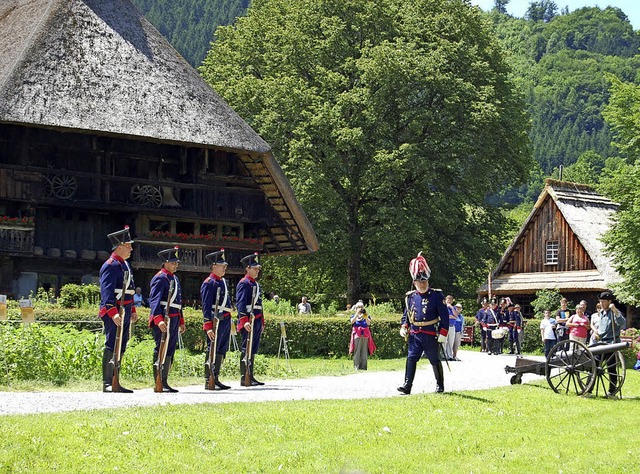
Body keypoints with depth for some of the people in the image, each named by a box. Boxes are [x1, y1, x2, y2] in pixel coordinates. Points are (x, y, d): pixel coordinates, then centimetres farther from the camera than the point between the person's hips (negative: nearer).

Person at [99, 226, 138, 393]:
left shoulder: (125, 264, 19)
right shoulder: (110, 265, -12)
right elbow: (107, 292, -21)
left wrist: (133, 310, 24)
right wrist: (113, 313, -29)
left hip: (124, 313, 10)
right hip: (113, 313, -10)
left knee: (121, 347, 11)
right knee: (111, 346, -9)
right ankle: (107, 383, -7)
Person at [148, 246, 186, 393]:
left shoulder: (174, 278, 20)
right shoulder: (160, 278, -9)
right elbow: (154, 300, -18)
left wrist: (181, 321, 23)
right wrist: (159, 319, -29)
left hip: (174, 319, 9)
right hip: (163, 320, -9)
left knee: (170, 351, 10)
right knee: (161, 350, -7)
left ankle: (164, 382, 15)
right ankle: (159, 383, -5)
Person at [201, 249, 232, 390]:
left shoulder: (223, 282, 19)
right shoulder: (209, 283, -9)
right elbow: (206, 306, -15)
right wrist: (208, 326, -20)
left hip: (225, 320, 9)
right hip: (216, 320, -9)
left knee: (222, 351, 11)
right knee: (213, 350, -6)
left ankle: (215, 379, 17)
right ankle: (208, 381, -3)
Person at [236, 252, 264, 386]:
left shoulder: (256, 284, 20)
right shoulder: (243, 283, -9)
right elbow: (241, 303, -17)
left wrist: (261, 322, 22)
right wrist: (244, 321, -25)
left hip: (257, 321, 9)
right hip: (249, 321, -9)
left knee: (253, 349, 10)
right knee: (246, 349, -8)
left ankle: (250, 377, 13)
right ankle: (244, 378, -6)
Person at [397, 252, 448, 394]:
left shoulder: (437, 295, -4)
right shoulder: (410, 297, 6)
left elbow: (444, 315, -4)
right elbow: (406, 314, 17)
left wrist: (443, 333, -10)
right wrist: (404, 327, -1)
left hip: (431, 335, -2)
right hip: (414, 334, 3)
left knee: (435, 360, 8)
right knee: (411, 358, -9)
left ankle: (440, 385, 22)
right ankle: (407, 386, -11)